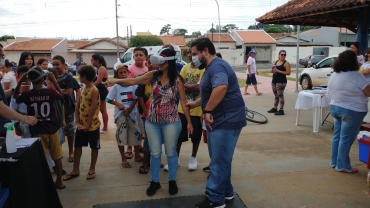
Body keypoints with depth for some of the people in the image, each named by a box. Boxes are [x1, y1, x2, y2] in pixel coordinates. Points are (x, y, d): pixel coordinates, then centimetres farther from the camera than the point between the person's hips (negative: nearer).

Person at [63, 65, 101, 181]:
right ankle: (75, 170, 25)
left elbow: (93, 109, -18)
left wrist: (87, 125, -16)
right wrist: (77, 122, -1)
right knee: (77, 146, 12)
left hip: (92, 125, -7)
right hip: (82, 125, 8)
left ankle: (92, 170, 22)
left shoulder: (94, 90, -16)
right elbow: (78, 106, 7)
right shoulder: (82, 89, 7)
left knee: (94, 147, 8)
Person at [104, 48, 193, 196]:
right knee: (155, 153, 12)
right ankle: (155, 181, 28)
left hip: (171, 122, -2)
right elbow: (133, 81, -8)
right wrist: (116, 81, -24)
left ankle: (172, 181, 28)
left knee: (170, 152, 11)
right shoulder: (153, 75, -3)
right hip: (152, 121, 3)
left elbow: (184, 103, -6)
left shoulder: (177, 80, -9)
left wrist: (189, 121, -7)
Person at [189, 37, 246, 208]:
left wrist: (207, 111, -32)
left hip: (226, 121, -11)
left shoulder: (217, 66, -19)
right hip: (219, 121, 11)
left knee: (219, 161, -1)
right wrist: (195, 104, 27)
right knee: (220, 159, 19)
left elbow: (221, 87, -39)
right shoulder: (211, 67, 17)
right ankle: (225, 191, 33)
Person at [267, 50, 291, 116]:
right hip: (274, 80, 7)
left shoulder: (286, 63, -6)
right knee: (276, 95, 15)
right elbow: (273, 70, 23)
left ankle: (281, 110, -1)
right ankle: (274, 108, 25)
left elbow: (288, 73, -15)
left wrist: (278, 71, -19)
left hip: (281, 82, -7)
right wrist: (272, 70, -2)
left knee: (280, 95, -6)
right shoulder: (276, 62, 13)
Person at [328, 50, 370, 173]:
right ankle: (342, 166, 9)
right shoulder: (355, 76, -18)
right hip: (352, 111, -8)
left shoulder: (334, 75, 6)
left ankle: (334, 162, 24)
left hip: (335, 108, 8)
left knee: (337, 136, 15)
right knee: (346, 139, 0)